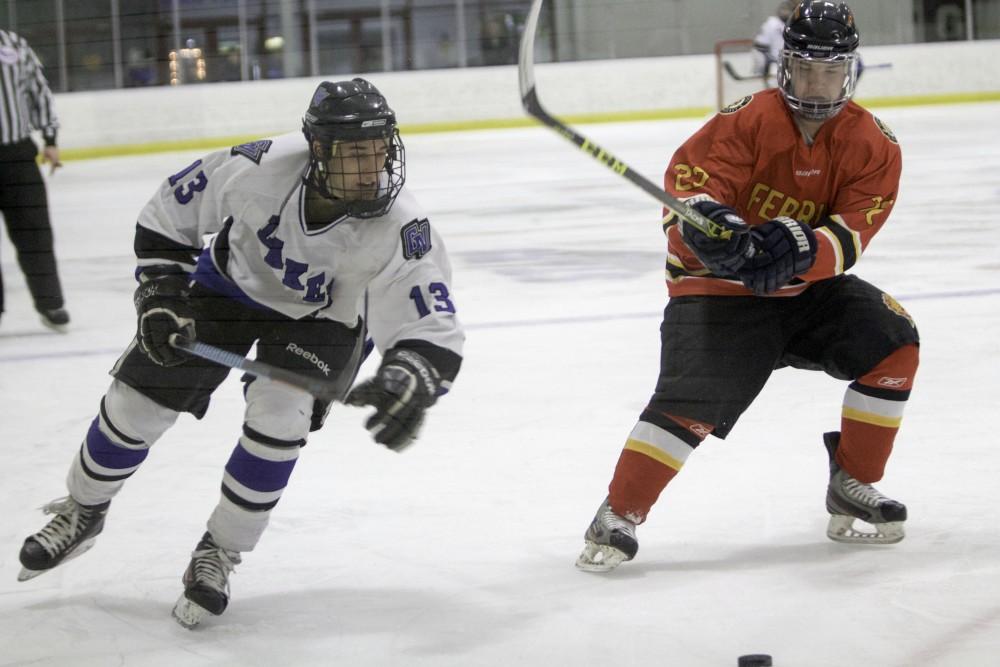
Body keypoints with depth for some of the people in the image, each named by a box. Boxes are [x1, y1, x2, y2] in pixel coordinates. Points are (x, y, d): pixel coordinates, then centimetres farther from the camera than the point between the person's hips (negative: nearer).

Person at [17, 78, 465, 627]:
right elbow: (167, 215, -14)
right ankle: (82, 511, 33)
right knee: (136, 404, 3)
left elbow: (434, 332, -37)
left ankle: (219, 553, 1)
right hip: (232, 281, 1)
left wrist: (409, 381, -57)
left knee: (278, 417, -23)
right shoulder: (259, 168, -33)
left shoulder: (399, 230, -36)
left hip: (319, 318, -1)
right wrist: (161, 297, -17)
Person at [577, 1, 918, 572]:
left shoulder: (873, 145, -5)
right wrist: (709, 222, -46)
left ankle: (852, 487, 2)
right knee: (692, 400, -22)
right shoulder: (746, 122, -14)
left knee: (892, 344, -13)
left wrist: (799, 247, -36)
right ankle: (619, 515, -10)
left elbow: (852, 234, -16)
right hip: (719, 288, -4)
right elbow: (688, 181, -23)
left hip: (808, 290, 4)